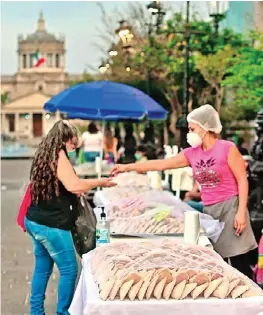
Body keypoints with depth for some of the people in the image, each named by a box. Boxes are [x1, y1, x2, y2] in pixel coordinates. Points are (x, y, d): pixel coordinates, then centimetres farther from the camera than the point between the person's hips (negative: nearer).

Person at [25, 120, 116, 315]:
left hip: (35, 221, 9)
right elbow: (74, 186, -29)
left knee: (42, 268, 18)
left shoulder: (44, 154, 11)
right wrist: (100, 182, -17)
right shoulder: (58, 156, -16)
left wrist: (76, 193, 16)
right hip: (51, 225, -9)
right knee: (69, 269, 2)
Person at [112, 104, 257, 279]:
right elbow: (161, 164, 11)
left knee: (239, 263, -6)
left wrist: (241, 212, -15)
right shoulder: (192, 153, 9)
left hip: (229, 206, -6)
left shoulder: (227, 148, -7)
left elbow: (242, 180, -8)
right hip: (209, 210, 6)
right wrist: (127, 167, 10)